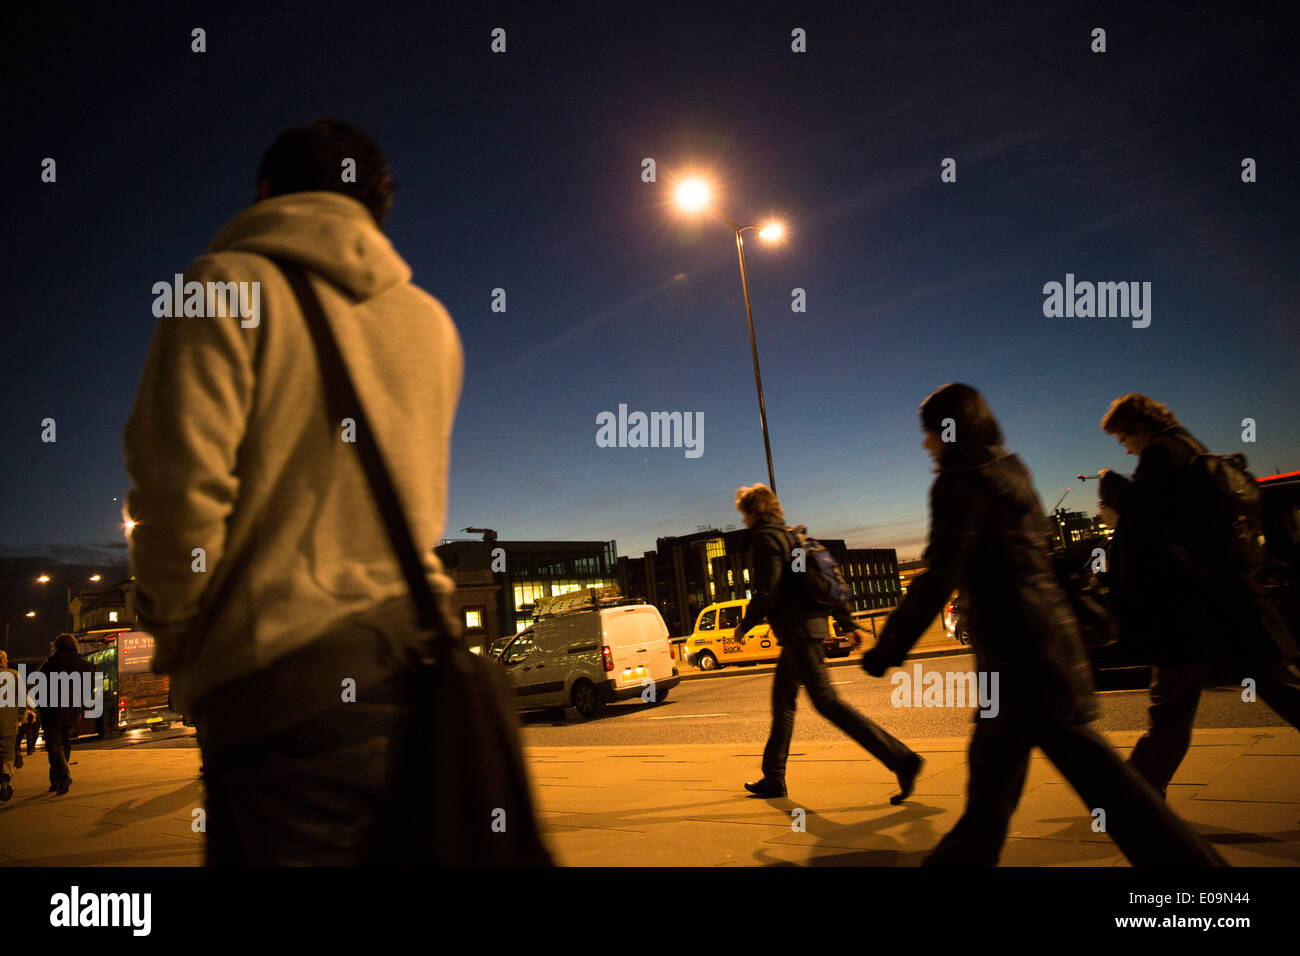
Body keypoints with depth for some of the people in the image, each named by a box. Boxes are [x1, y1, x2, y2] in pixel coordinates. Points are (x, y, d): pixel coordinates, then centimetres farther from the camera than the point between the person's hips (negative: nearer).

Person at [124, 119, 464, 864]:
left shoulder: (231, 282, 0)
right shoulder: (431, 322, 17)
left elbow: (182, 480, -10)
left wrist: (176, 639, 2)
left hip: (283, 672, -5)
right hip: (419, 668, 6)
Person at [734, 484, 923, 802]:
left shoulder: (765, 537, -9)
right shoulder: (789, 535, 19)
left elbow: (767, 591, -18)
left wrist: (745, 624, -3)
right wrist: (850, 624, 20)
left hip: (797, 630, -10)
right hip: (811, 624, 10)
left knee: (827, 702, -12)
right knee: (782, 702, 17)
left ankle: (901, 758, -17)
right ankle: (773, 778, 26)